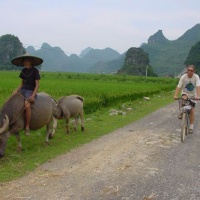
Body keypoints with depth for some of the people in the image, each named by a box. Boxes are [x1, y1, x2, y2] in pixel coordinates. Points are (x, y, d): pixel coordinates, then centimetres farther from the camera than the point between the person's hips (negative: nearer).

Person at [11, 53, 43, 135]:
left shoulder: (35, 71, -5)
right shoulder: (23, 71, 12)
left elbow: (37, 85, -7)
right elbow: (22, 83, 18)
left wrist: (33, 95, -19)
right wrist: (16, 90, 0)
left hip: (31, 91, -6)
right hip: (23, 89, 7)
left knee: (27, 105, -32)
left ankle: (27, 127, -22)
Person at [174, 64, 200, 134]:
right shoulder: (183, 77, -21)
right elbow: (178, 87, -28)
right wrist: (175, 95, -42)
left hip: (193, 95, 0)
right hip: (185, 93, 0)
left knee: (192, 111, -3)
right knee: (184, 98, -36)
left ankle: (191, 127, 9)